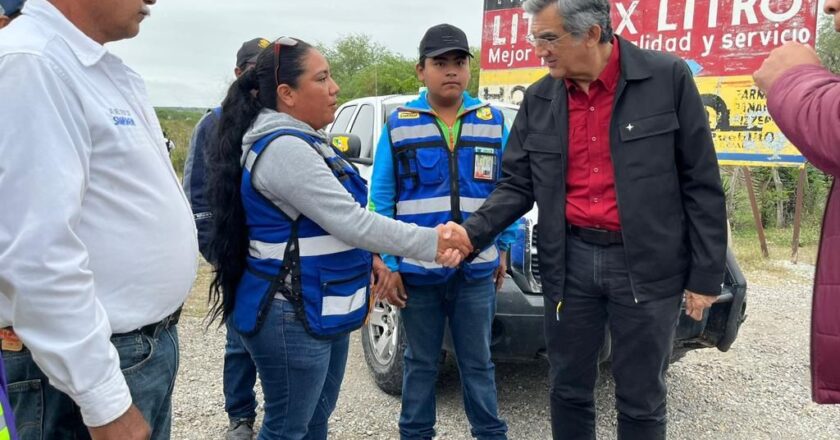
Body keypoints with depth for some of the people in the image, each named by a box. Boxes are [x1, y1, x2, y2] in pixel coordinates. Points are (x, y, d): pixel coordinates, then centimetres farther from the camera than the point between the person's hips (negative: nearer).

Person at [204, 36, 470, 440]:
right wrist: (433, 243, -18)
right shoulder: (283, 149, -22)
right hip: (292, 316, -10)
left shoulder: (301, 142, 11)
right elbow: (350, 222, -25)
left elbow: (335, 220, 17)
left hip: (319, 309, 10)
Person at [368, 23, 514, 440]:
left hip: (476, 270, 1)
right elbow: (381, 198, -2)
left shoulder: (493, 121, 3)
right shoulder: (398, 124, -1)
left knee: (478, 362, 14)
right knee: (420, 362, 15)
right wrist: (385, 263, -5)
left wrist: (503, 248, 5)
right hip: (416, 270, 0)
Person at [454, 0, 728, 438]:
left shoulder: (668, 77, -7)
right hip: (571, 261, 4)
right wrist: (472, 233, -13)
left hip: (646, 265, -3)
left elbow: (701, 183, -5)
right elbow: (517, 186, 4)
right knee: (568, 390, 15)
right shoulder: (538, 100, 4)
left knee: (640, 400, 10)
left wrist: (706, 275, -5)